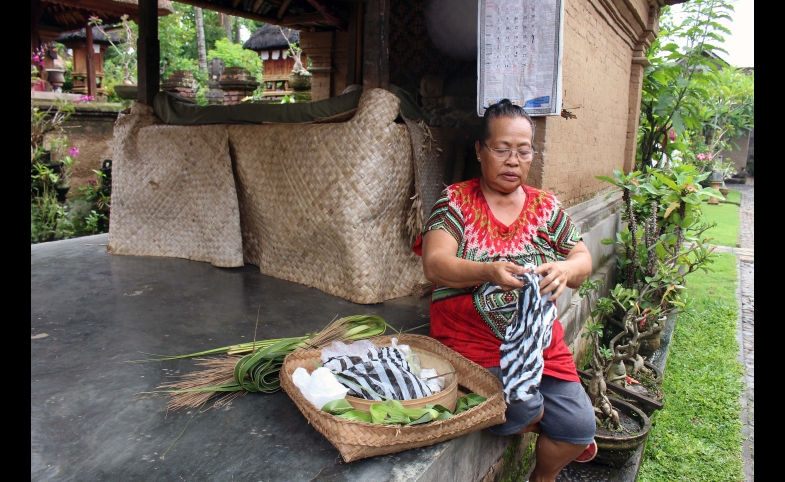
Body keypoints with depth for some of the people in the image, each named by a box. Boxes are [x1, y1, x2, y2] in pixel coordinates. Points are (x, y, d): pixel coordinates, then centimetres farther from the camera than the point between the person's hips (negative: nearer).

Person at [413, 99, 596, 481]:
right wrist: (489, 271, -36)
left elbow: (583, 260, 6)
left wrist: (566, 270, -19)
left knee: (580, 426, -6)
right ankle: (552, 426, 14)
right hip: (473, 339, -4)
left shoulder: (545, 206, 7)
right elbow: (434, 265, -16)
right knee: (521, 409, -26)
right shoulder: (456, 200, -5)